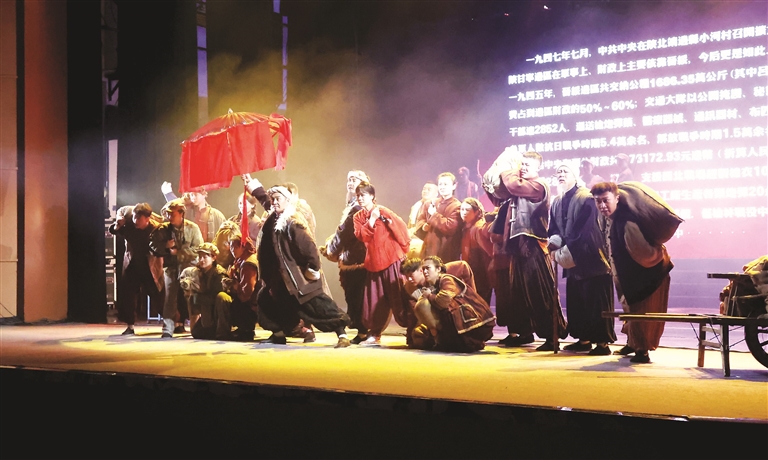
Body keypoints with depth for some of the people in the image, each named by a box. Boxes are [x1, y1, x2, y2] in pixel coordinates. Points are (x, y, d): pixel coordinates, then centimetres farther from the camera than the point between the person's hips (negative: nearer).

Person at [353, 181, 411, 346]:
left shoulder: (383, 211, -9)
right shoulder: (358, 217, 6)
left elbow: (401, 227, -5)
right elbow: (361, 236, -10)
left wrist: (404, 249, 1)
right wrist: (371, 220, -17)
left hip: (392, 260, -5)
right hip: (373, 262, 5)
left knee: (398, 298, -3)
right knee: (375, 300, 7)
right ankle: (374, 334, 15)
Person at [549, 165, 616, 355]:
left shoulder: (586, 197, -10)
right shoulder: (556, 203, 14)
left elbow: (584, 229, -18)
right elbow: (553, 228, 10)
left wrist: (568, 249, -19)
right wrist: (555, 245, -10)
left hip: (590, 259, -8)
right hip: (572, 261, 8)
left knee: (596, 302, -7)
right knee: (575, 302, 10)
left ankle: (603, 342, -4)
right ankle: (584, 339, 19)